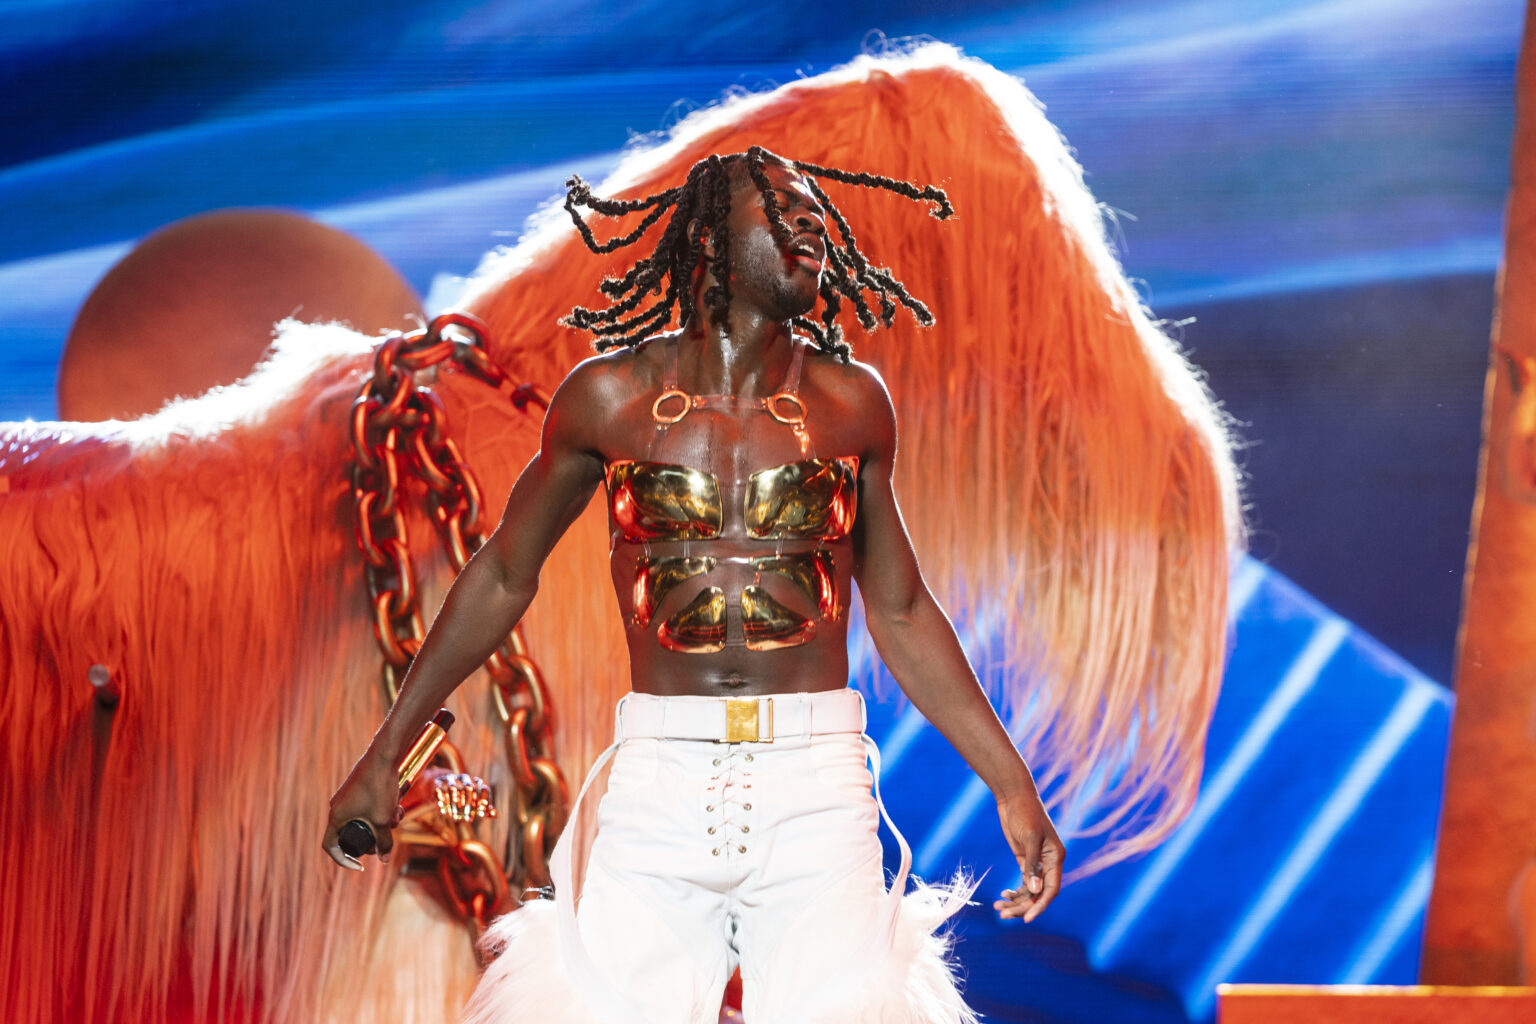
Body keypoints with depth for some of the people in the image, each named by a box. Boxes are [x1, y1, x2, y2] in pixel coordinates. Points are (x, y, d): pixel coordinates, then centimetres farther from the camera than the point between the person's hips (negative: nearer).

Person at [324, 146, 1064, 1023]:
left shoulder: (853, 403, 6)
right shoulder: (611, 397, 2)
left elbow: (901, 613, 15)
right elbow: (503, 577, 14)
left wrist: (1011, 785, 13)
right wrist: (385, 754, 16)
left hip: (817, 788, 1)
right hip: (659, 784, -1)